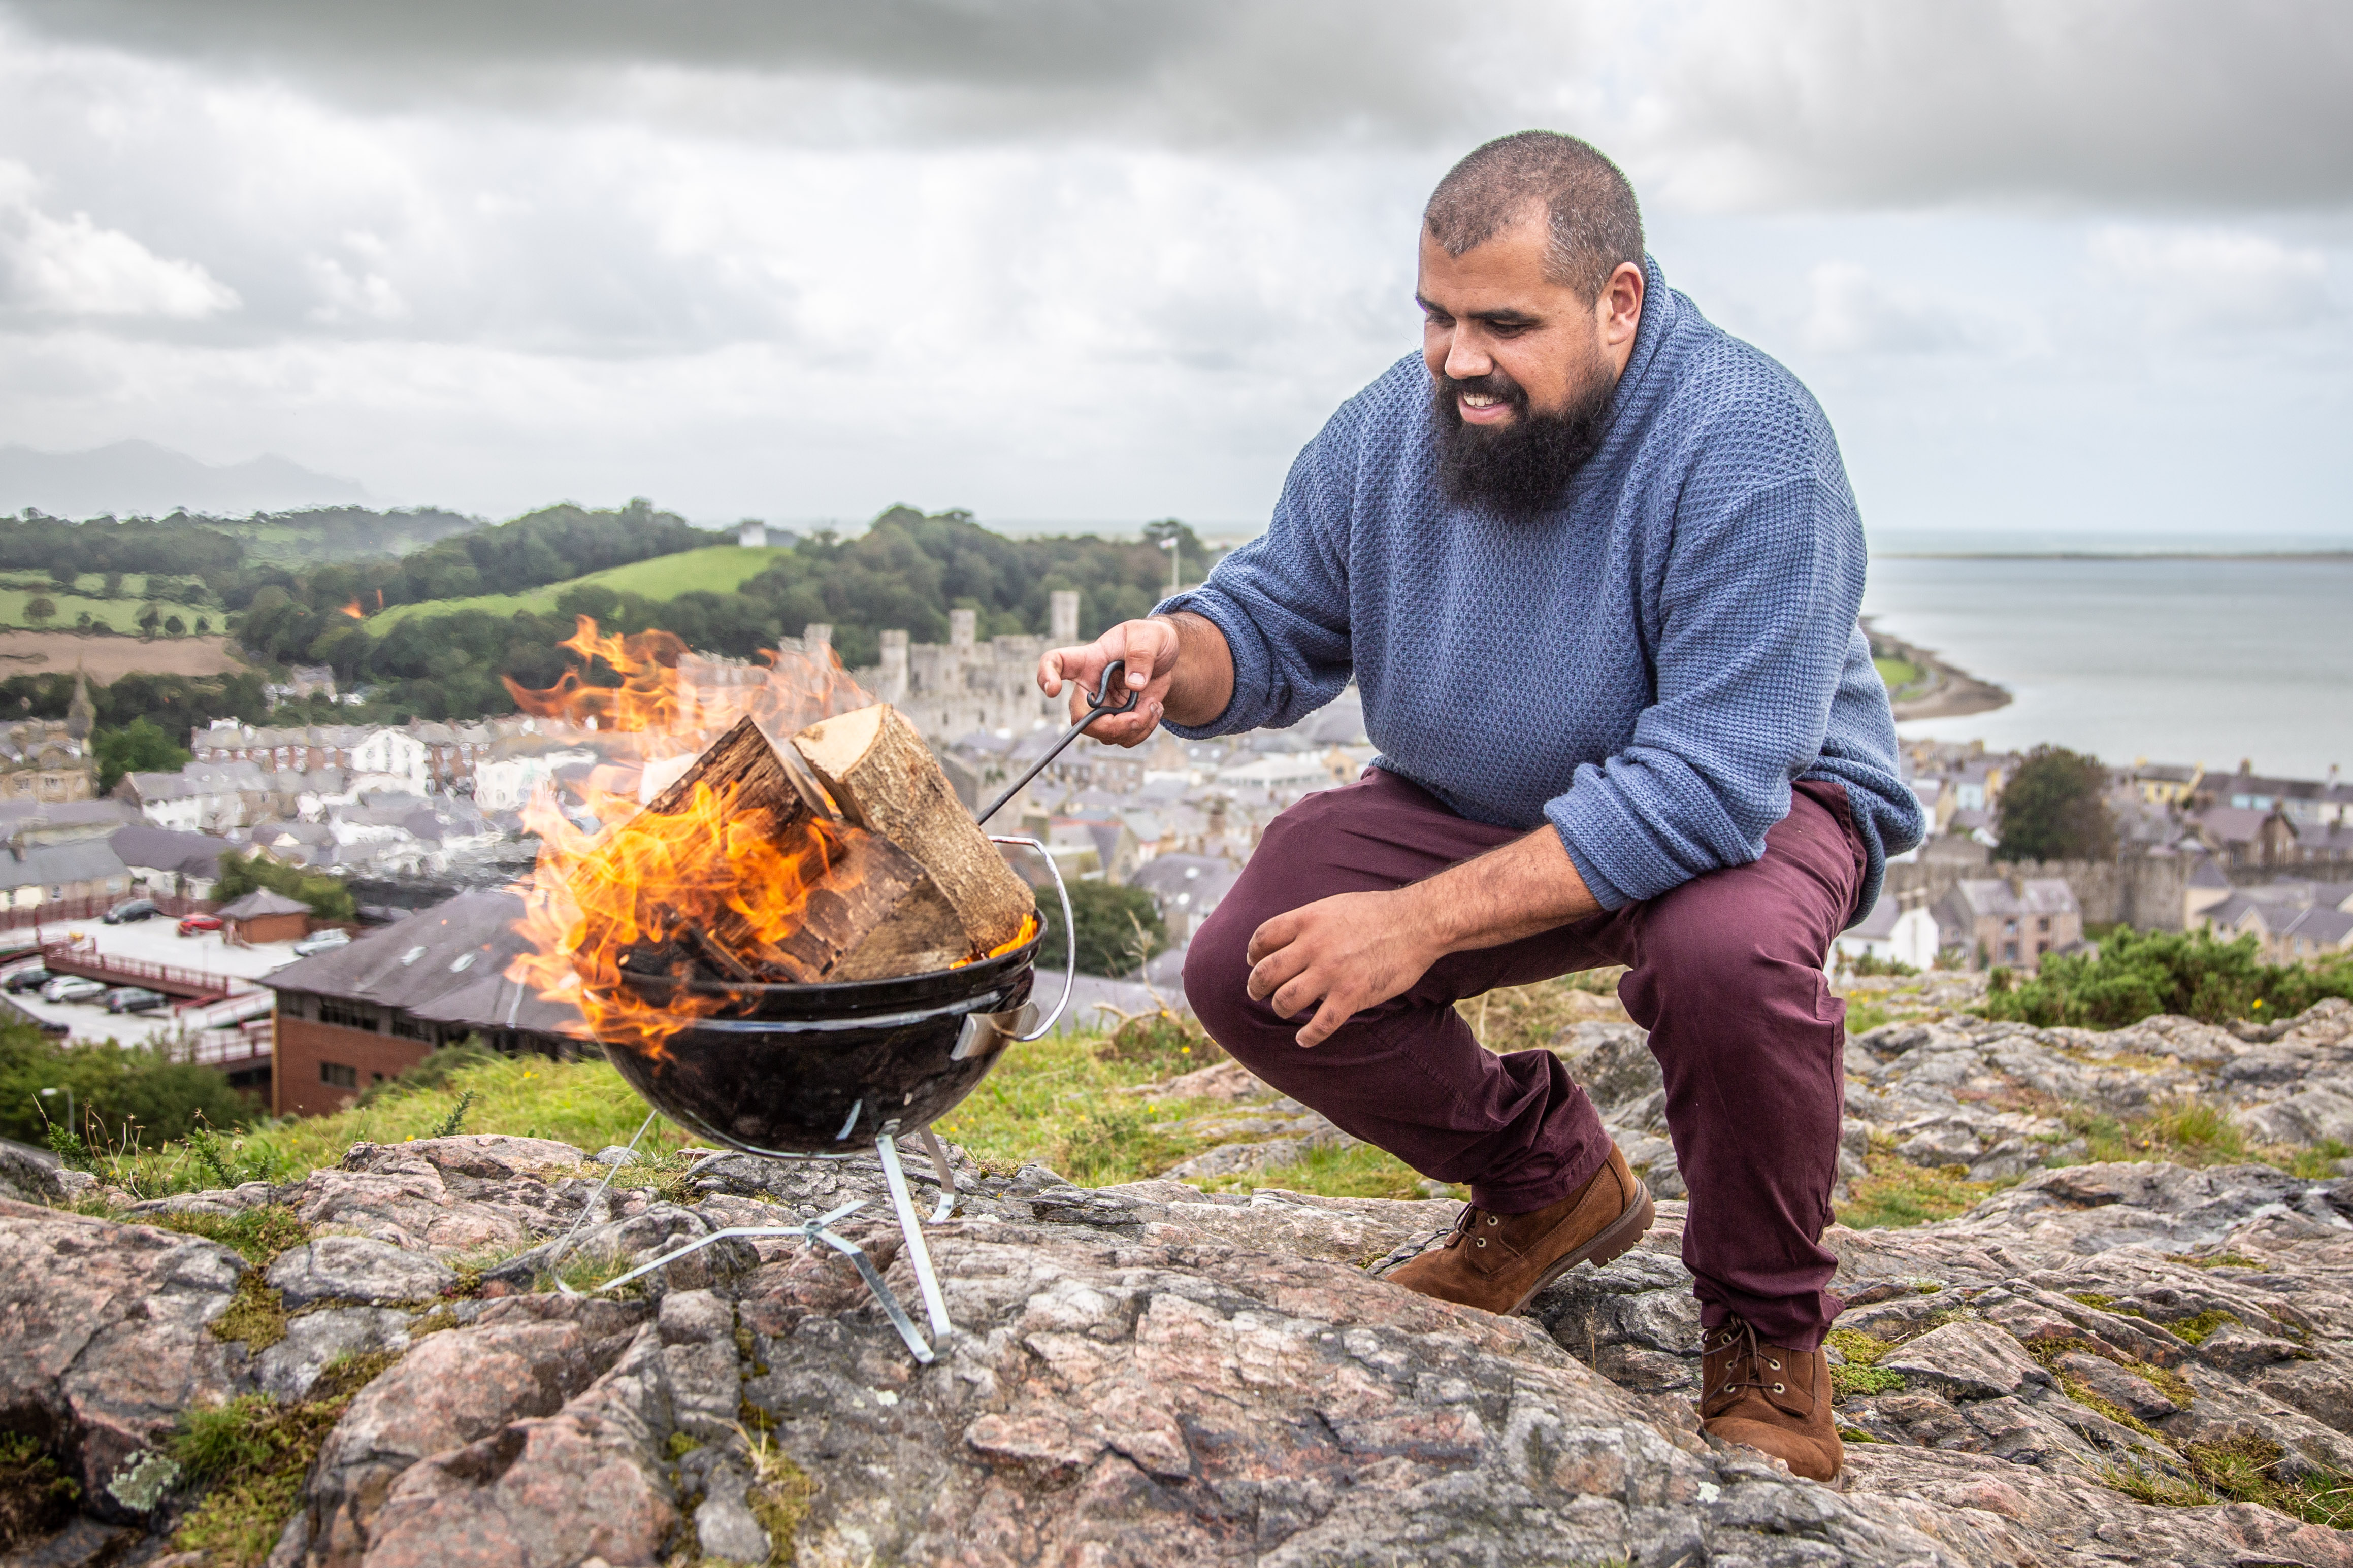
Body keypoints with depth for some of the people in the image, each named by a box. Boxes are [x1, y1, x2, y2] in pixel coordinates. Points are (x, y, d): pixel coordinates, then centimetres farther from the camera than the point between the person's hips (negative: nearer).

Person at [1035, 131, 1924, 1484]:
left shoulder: (1748, 445, -28)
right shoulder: (1395, 428, -9)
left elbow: (1706, 789, -35)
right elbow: (1277, 622, 0)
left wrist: (1424, 922, -37)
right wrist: (1179, 658, -26)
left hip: (1757, 802, -5)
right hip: (1479, 805, 5)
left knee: (1726, 952, -39)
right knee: (1246, 972, -13)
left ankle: (1768, 1328, -8)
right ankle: (1548, 1180, 13)